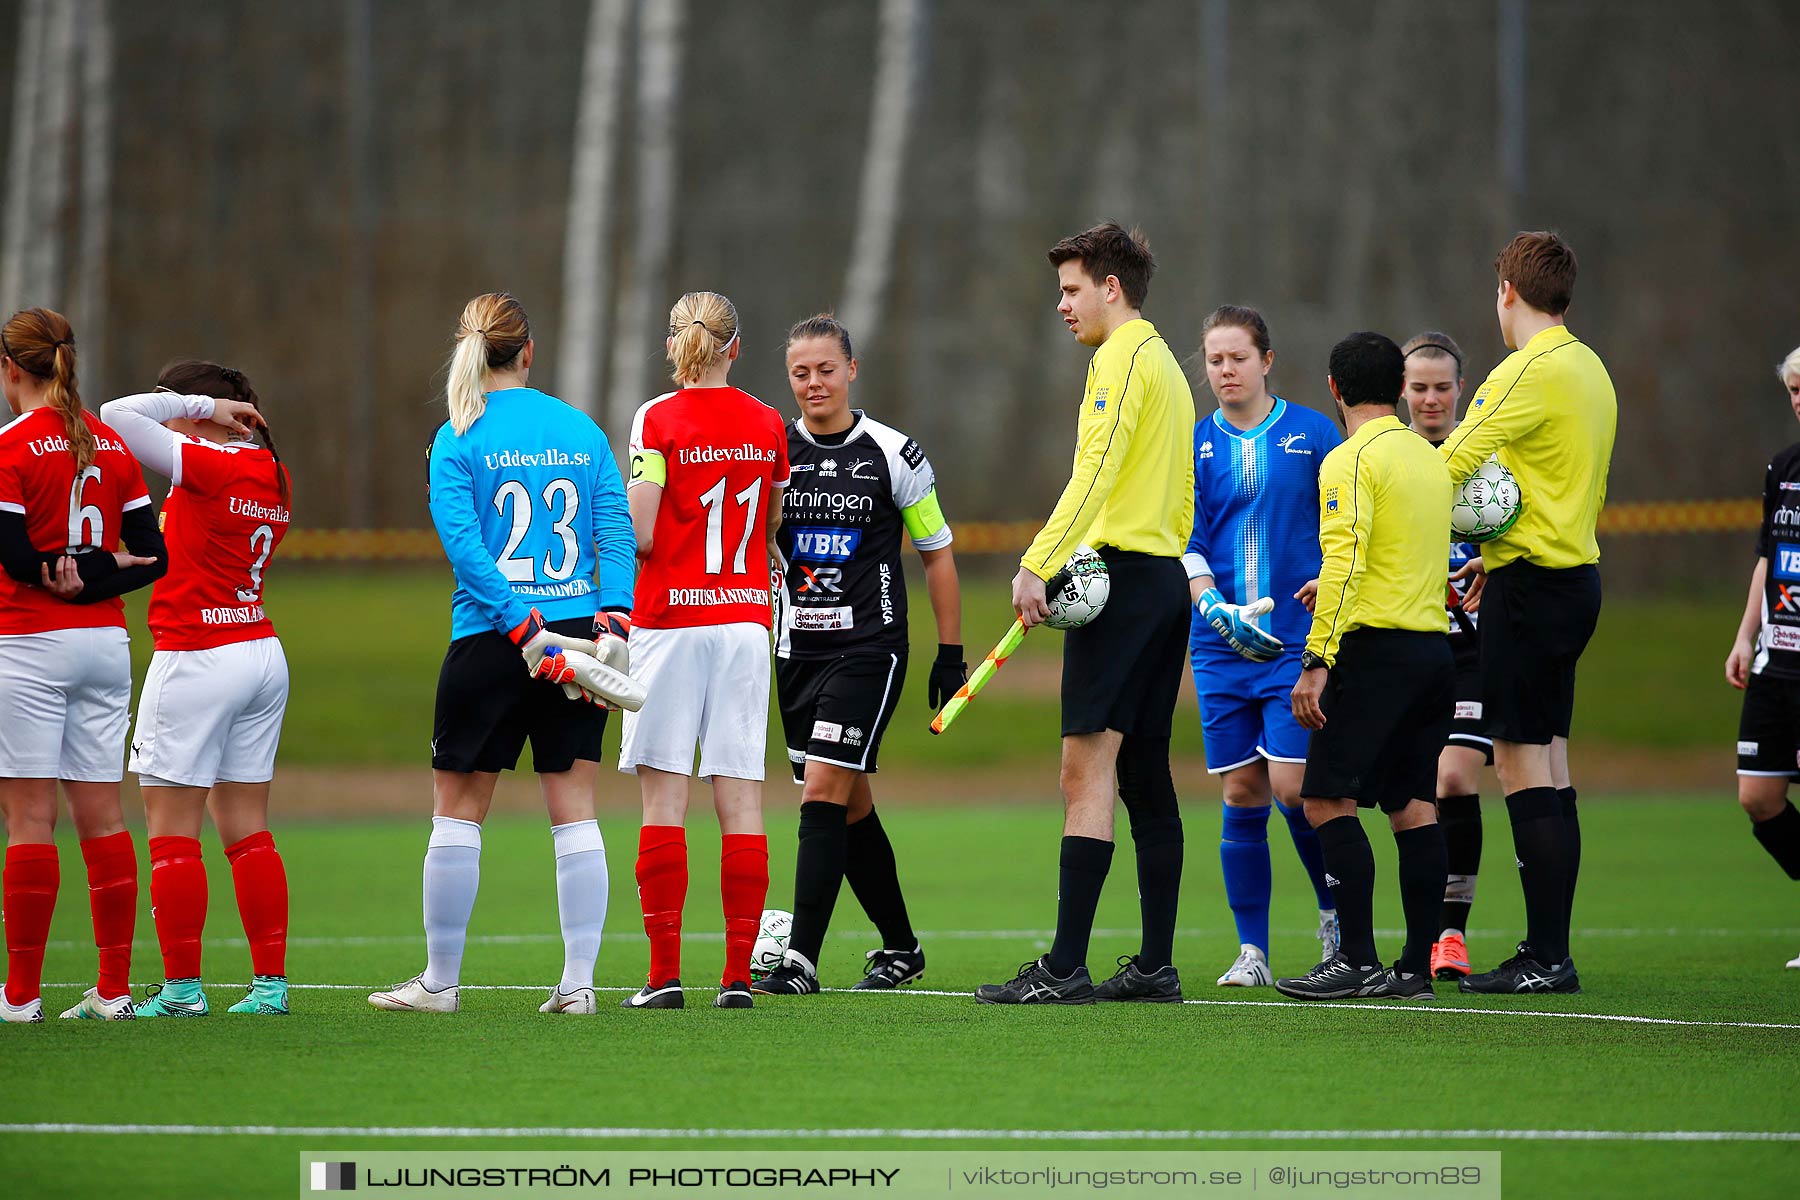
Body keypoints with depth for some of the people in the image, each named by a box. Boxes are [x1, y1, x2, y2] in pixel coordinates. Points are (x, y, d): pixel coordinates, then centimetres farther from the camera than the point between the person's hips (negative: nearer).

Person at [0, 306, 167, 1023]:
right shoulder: (111, 445, 10)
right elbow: (152, 557, 7)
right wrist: (93, 575, -4)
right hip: (105, 643, 6)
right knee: (101, 815, 7)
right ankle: (114, 990, 6)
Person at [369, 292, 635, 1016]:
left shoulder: (459, 439, -4)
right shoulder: (583, 431, 7)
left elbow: (464, 543, -13)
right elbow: (616, 532, -1)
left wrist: (525, 630, -15)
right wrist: (612, 625, -7)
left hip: (489, 645, -3)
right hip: (578, 627, 3)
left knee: (457, 813, 7)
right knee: (575, 814, 5)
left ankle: (439, 981, 11)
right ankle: (578, 983, 2)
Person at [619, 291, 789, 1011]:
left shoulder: (658, 419, -6)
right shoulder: (768, 425, 6)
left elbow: (639, 535, -12)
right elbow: (774, 533, 13)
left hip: (670, 620, -3)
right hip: (745, 619, 3)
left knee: (663, 798, -1)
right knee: (740, 798, 3)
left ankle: (663, 975, -5)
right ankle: (738, 974, 0)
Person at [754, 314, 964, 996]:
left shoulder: (893, 454, -3)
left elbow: (937, 554, 5)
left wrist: (951, 655, 4)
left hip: (869, 650, -4)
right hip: (797, 651, 4)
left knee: (824, 792, -15)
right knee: (850, 809, 10)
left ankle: (802, 960, -18)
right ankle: (900, 948, 25)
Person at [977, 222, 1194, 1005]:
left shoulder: (1123, 360, -9)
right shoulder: (1166, 366, 21)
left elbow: (1095, 473, -20)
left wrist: (1037, 565, -24)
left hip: (1122, 577, -10)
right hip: (1167, 576, 10)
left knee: (1087, 766, -13)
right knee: (1144, 776, 10)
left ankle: (1066, 966, -18)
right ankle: (1155, 964, 9)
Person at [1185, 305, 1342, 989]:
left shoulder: (1313, 433, 3)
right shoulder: (1191, 445, 7)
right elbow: (1186, 541, 2)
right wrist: (1214, 606, -15)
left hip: (1299, 642, -2)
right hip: (1220, 648, 2)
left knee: (1293, 786, -11)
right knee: (1241, 792, 2)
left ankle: (1337, 909, 15)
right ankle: (1252, 951, 9)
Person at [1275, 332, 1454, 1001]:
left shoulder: (1351, 462, -9)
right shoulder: (1429, 459, 16)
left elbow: (1343, 563, -18)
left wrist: (1317, 660, -19)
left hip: (1377, 647, -8)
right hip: (1434, 646, 8)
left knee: (1329, 798, -7)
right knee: (1412, 805, 8)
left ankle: (1358, 961, -14)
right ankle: (1417, 967, 6)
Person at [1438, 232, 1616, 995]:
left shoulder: (1530, 372, -15)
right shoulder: (1589, 370, 14)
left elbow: (1449, 468, -17)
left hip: (1531, 588, -9)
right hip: (1574, 574, 9)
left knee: (1521, 765, -8)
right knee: (1548, 769, 12)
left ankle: (1547, 959, -10)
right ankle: (1548, 953, 13)